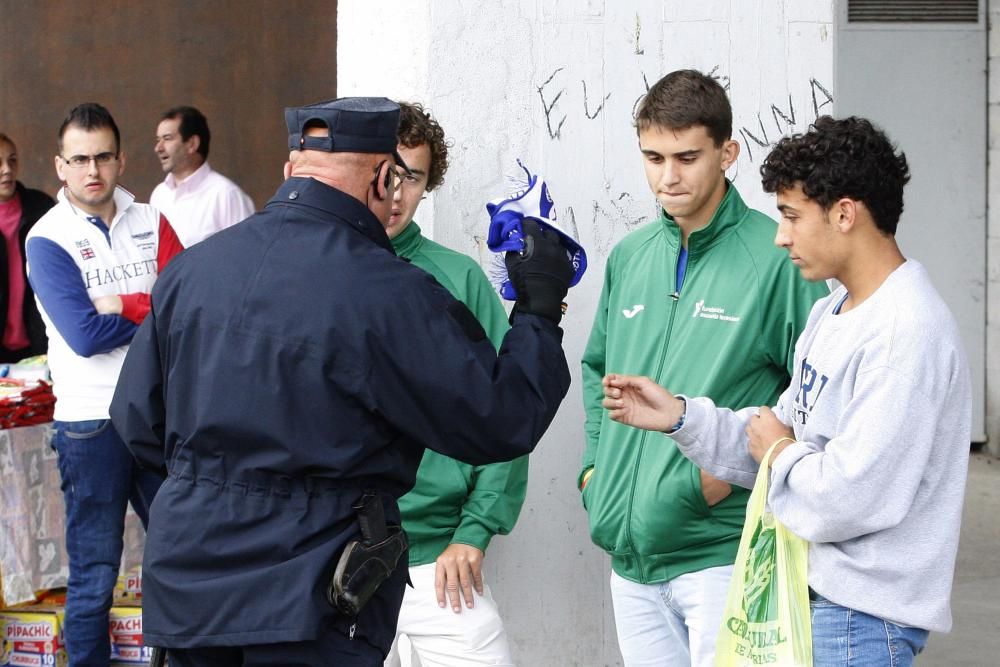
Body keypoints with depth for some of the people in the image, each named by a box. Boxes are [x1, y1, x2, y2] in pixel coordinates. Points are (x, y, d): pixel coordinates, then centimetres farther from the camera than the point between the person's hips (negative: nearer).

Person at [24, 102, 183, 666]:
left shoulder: (151, 224, 6)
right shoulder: (48, 239, -6)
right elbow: (85, 335, -17)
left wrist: (122, 306, -15)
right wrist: (157, 311, -7)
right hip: (91, 423, -4)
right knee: (94, 575, 4)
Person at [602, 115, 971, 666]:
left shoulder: (907, 335, -21)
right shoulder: (830, 314, 12)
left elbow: (854, 496, -26)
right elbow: (783, 435, 14)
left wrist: (780, 455, -8)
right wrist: (680, 416, 2)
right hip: (811, 590, 9)